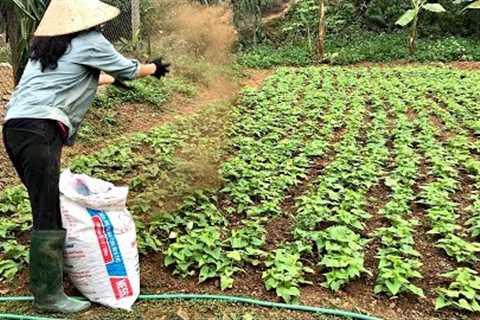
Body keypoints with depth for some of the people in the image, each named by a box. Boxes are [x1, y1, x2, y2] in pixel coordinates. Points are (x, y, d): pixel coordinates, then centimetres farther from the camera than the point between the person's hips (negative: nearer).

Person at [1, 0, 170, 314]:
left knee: (48, 204, 18)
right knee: (49, 213, -5)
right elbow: (127, 68, 15)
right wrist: (154, 68, 34)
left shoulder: (47, 46, 24)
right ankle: (48, 295, 2)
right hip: (39, 130, -9)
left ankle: (56, 262, 31)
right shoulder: (90, 42, 1)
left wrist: (113, 79, 54)